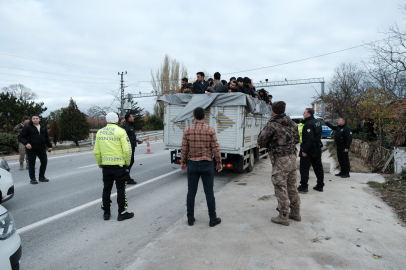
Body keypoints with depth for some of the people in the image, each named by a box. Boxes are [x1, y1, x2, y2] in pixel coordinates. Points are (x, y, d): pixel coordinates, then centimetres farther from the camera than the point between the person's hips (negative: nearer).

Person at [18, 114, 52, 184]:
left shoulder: (43, 127, 10)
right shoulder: (27, 127, -6)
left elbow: (46, 138, 19)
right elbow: (20, 137, -7)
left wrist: (49, 146, 15)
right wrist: (26, 143, -22)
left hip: (42, 149, 5)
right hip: (31, 150, -5)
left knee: (44, 162, 8)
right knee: (31, 164, 1)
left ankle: (41, 177, 23)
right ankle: (32, 179, 13)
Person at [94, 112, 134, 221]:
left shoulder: (100, 132, 6)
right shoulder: (121, 132, -9)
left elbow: (96, 152, 8)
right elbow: (127, 150, -15)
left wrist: (99, 163, 22)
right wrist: (127, 163, 0)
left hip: (106, 165, 5)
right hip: (119, 165, -4)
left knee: (106, 189, 15)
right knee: (120, 189, 5)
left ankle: (106, 213, 24)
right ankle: (122, 213, 12)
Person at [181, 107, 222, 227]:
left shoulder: (187, 130, -4)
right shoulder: (210, 130, -8)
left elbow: (184, 149, -1)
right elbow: (215, 149, -8)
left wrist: (183, 163, 12)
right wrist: (219, 163, 4)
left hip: (192, 164, 1)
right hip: (207, 165, -1)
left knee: (191, 192, 10)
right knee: (209, 192, 7)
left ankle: (190, 218, 20)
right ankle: (213, 219, 16)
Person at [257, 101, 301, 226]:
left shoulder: (271, 124, -14)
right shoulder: (292, 123, 8)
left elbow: (261, 142, -10)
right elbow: (296, 139, 19)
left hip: (280, 160, -7)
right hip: (292, 157, 8)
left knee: (280, 188, 2)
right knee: (292, 186, 17)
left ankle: (283, 216, 9)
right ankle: (295, 212, 28)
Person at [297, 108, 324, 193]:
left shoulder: (309, 124, -20)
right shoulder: (317, 122, 11)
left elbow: (309, 139, -26)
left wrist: (304, 150, -24)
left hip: (309, 149, -9)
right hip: (317, 149, 9)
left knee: (304, 168, -1)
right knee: (318, 167, 15)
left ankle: (304, 186, 1)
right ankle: (320, 186, 24)